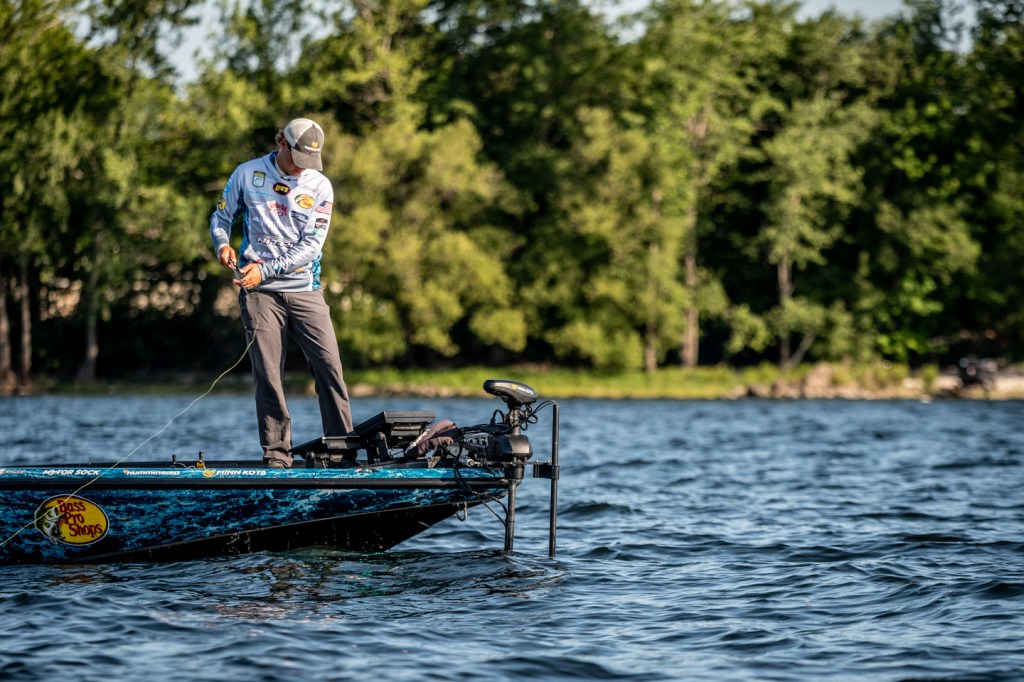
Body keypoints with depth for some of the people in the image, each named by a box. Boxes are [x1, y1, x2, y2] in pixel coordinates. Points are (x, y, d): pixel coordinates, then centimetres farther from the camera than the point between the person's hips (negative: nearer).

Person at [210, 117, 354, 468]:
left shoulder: (320, 186, 3)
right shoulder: (247, 174, 4)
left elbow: (312, 245, -4)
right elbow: (221, 216, 15)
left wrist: (265, 269, -14)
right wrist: (223, 244, -8)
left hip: (305, 290, 1)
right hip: (259, 293, -1)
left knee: (329, 367, -6)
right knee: (268, 374, -4)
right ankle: (276, 455, 2)